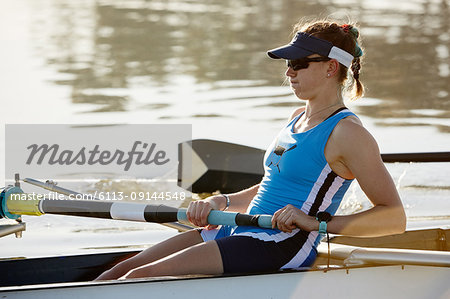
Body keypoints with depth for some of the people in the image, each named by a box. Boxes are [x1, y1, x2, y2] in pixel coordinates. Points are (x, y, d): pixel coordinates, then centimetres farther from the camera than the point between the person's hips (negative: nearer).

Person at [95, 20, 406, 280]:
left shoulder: (347, 132, -9)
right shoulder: (298, 117, 19)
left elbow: (395, 218, -15)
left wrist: (316, 222, -21)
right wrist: (221, 202, 12)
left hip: (281, 248, -9)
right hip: (238, 233, 9)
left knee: (141, 277, -21)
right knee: (125, 269, -4)